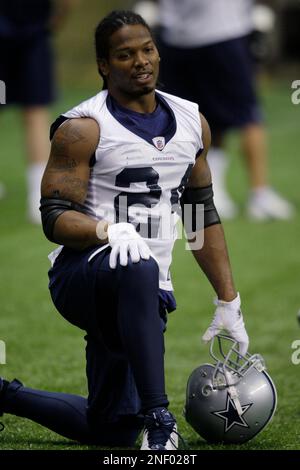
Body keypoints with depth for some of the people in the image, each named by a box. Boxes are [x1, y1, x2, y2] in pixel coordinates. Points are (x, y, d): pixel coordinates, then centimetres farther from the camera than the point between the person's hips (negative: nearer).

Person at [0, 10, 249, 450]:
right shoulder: (83, 129, -9)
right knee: (138, 270, -42)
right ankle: (158, 421, -40)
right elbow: (55, 218, -13)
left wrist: (228, 303, 14)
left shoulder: (191, 123, 10)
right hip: (81, 275, -6)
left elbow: (204, 215, 18)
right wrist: (110, 231, -34)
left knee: (112, 431, 5)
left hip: (143, 297, 6)